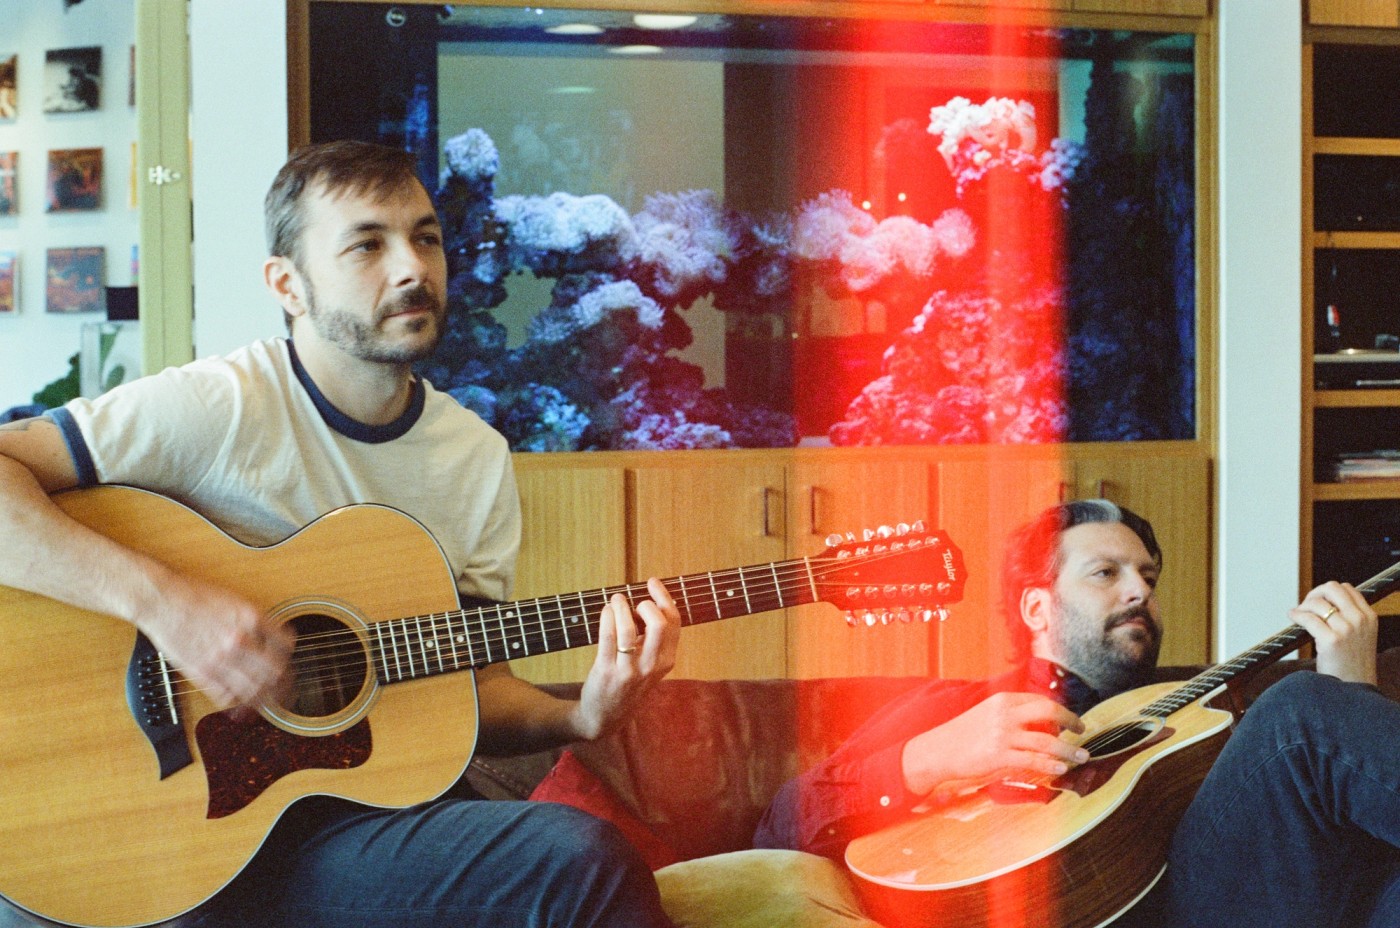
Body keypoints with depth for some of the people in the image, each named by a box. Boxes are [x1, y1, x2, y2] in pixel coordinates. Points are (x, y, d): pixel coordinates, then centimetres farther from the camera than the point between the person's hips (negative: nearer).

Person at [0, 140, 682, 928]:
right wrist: (158, 598, -29)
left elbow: (476, 683, 10)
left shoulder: (479, 458, 7)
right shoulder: (223, 406, -11)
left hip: (377, 797, 6)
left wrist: (582, 716, -10)